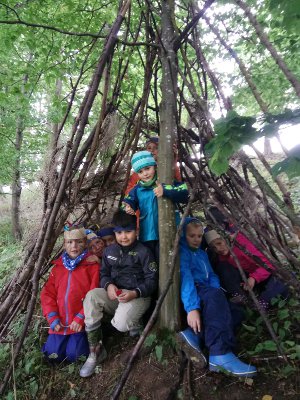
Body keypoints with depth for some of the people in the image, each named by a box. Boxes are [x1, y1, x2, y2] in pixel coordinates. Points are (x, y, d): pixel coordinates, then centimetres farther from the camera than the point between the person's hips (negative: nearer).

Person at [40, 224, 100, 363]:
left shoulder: (92, 265, -8)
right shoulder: (58, 266, 10)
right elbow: (48, 293, 8)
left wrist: (81, 318, -17)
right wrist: (52, 317, -3)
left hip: (82, 321, -5)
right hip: (61, 322, 5)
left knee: (74, 354, -13)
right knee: (53, 353, -1)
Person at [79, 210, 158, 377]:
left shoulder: (143, 252, -8)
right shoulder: (110, 250, 8)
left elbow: (151, 280, -9)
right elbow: (104, 273, 10)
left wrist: (135, 293, -26)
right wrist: (108, 285, -14)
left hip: (138, 296, -5)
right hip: (114, 294, 5)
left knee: (121, 324, -32)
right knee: (91, 296, -26)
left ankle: (135, 325, 8)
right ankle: (95, 350, -14)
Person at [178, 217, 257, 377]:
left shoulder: (202, 253, 23)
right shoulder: (182, 252, -6)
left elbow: (212, 276, 19)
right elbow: (185, 278, -20)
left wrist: (217, 289, -5)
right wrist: (192, 307, -33)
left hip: (206, 295, 9)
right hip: (192, 294, -8)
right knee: (215, 296, -37)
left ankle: (193, 335, -26)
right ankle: (221, 355, -37)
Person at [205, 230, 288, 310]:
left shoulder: (240, 242, -26)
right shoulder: (221, 258, -10)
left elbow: (266, 263, -26)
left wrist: (254, 277, -37)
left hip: (264, 276, -3)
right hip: (246, 277, 4)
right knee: (221, 266, -20)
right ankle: (239, 296, -20)